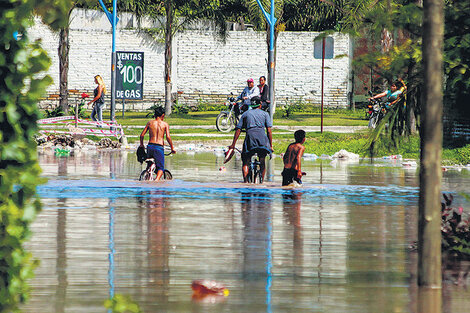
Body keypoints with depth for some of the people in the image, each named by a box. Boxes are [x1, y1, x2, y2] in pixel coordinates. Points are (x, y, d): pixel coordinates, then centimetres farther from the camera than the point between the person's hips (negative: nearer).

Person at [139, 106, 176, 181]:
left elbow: (142, 135, 8)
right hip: (159, 147, -3)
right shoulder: (165, 124, 2)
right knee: (160, 167, 2)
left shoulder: (150, 123, 9)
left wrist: (141, 144, 25)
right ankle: (157, 179, -23)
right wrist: (172, 148, 2)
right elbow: (168, 137, -9)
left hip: (150, 146, 3)